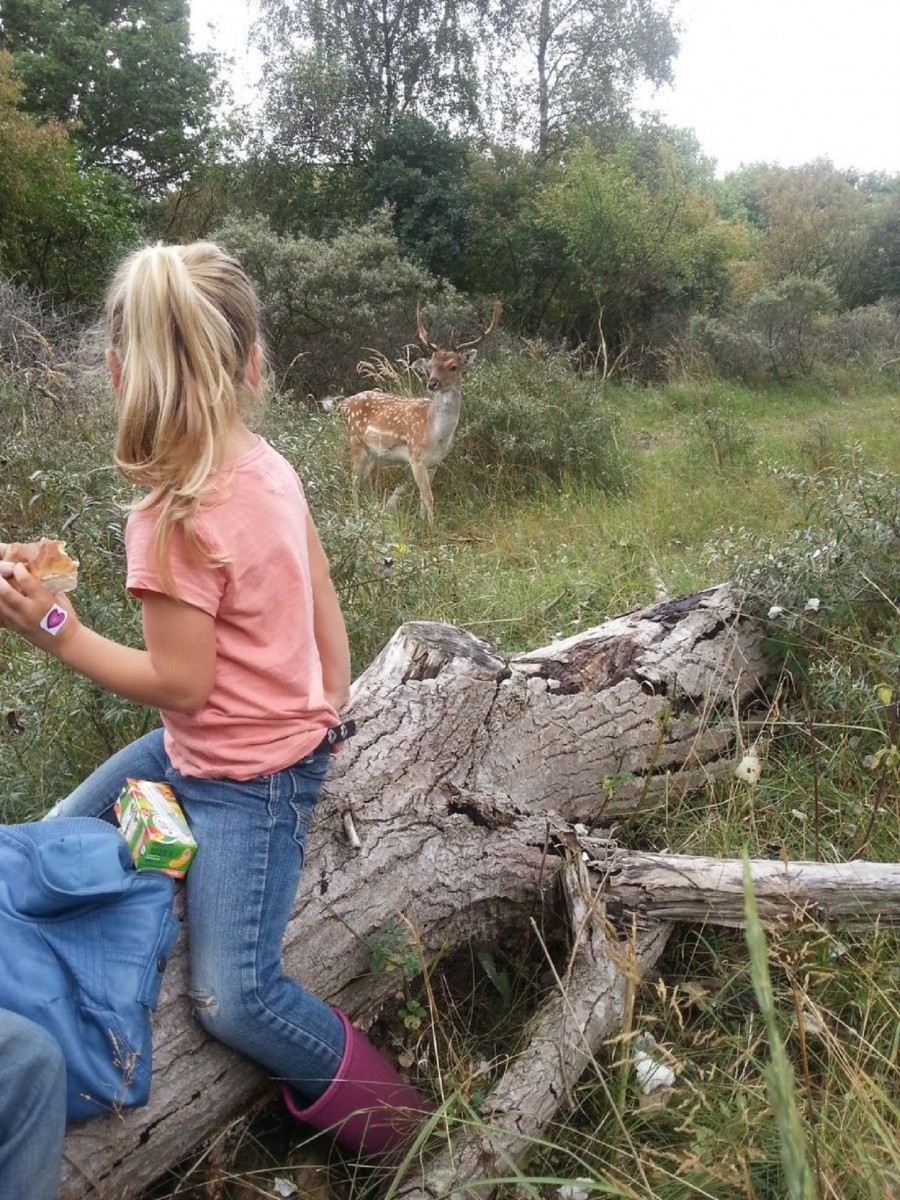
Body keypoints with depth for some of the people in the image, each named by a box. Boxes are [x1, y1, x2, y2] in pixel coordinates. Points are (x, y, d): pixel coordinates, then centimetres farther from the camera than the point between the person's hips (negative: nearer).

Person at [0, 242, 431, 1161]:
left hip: (246, 779, -9)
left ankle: (383, 1118, 12)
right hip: (196, 749, 9)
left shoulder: (176, 520, -28)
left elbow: (180, 684, -20)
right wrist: (326, 712, 15)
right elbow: (324, 600, 3)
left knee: (232, 1000, -9)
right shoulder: (268, 467, -5)